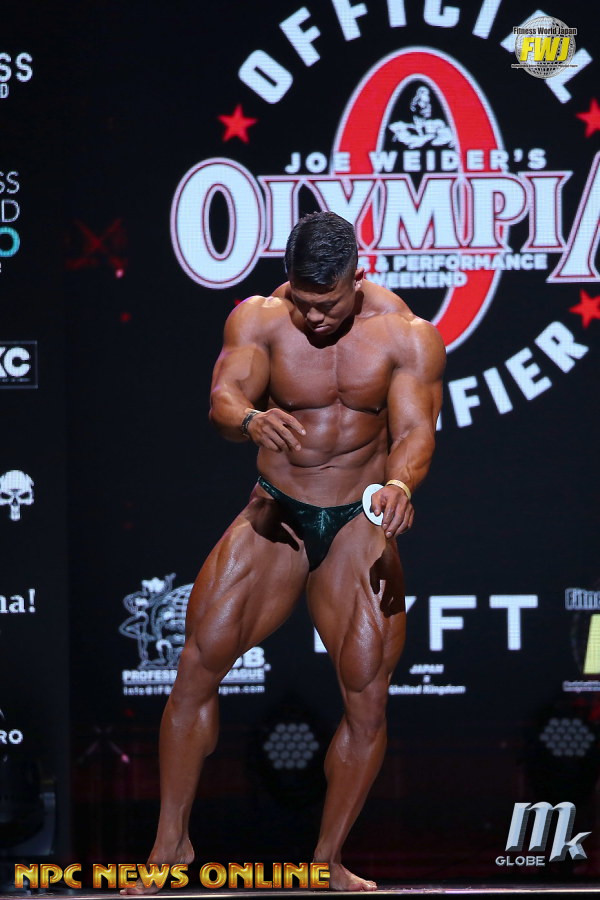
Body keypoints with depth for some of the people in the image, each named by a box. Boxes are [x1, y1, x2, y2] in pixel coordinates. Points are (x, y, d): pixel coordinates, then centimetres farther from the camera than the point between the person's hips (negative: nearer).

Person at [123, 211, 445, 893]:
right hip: (275, 515, 1)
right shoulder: (258, 319, -8)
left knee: (368, 694, -7)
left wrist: (400, 484, -39)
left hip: (359, 526, 0)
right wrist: (250, 420, -43)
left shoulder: (407, 337, -9)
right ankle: (171, 842, 5)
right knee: (198, 663, -8)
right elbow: (222, 401, -19)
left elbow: (415, 432, -16)